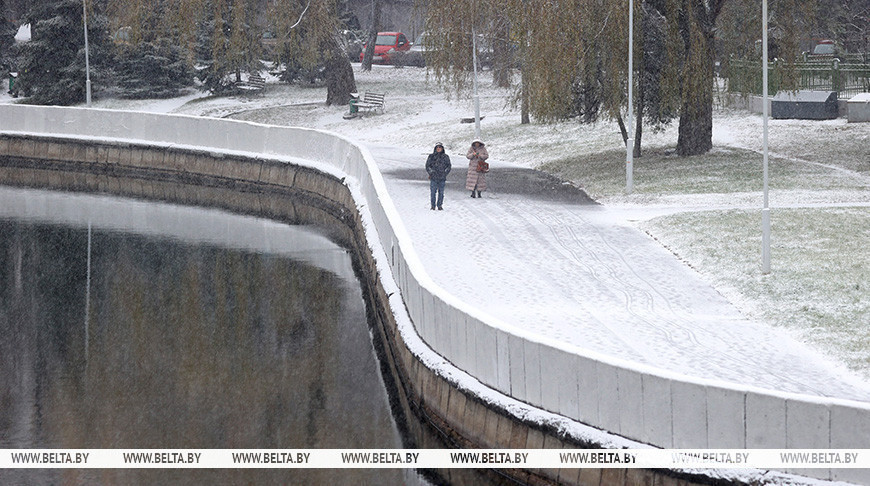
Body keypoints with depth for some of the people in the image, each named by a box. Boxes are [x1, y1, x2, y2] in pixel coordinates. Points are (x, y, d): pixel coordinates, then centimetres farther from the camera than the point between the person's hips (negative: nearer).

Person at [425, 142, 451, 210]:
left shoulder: (445, 157, 8)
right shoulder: (431, 156, 6)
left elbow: (449, 166, 12)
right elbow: (427, 166, 7)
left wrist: (445, 172, -2)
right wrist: (431, 172, -5)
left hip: (442, 178, 1)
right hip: (433, 177, -1)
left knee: (441, 192, 1)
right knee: (432, 191, -4)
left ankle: (439, 205, 10)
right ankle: (433, 205, 5)